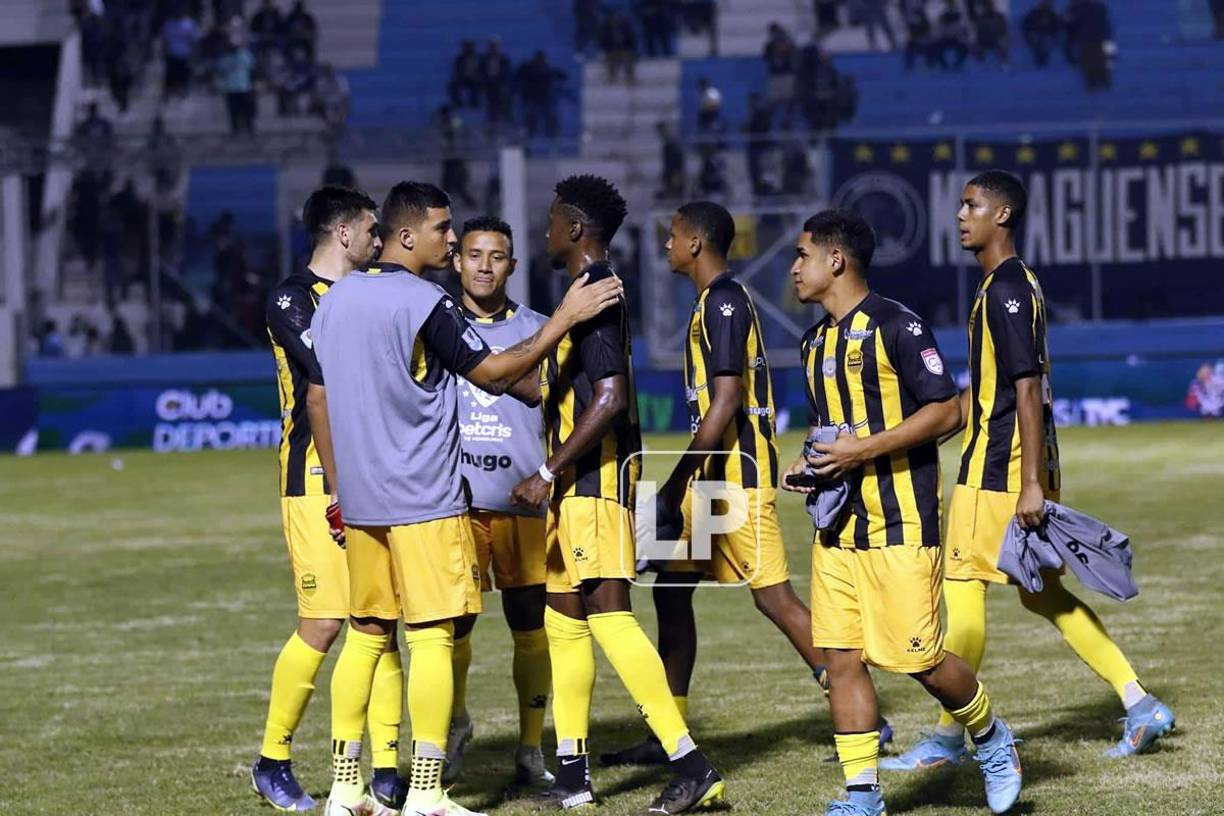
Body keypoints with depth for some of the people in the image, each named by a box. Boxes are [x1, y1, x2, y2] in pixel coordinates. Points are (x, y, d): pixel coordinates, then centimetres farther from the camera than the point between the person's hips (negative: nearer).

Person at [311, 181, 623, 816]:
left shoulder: (334, 299, 10)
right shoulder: (424, 303, -14)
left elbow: (319, 399, 15)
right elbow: (492, 374, -9)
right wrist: (566, 317, -5)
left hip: (359, 499, 7)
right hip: (423, 501, -7)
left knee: (366, 634, 12)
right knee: (432, 637, -4)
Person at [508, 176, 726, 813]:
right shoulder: (594, 289, 17)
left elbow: (609, 398, -23)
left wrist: (548, 473, -22)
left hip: (596, 474, -11)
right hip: (579, 479, 11)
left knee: (607, 613, -14)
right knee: (564, 615, 12)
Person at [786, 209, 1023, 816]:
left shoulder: (896, 327, -10)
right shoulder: (816, 343, 16)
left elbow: (946, 411, -14)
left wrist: (863, 450, -19)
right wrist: (810, 466, 7)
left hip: (900, 525, -8)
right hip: (836, 528, 8)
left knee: (920, 660, -6)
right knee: (841, 658, 0)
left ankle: (991, 739, 21)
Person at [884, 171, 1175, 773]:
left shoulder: (1006, 290, -16)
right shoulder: (1015, 285, 16)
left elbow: (1027, 389, -22)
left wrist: (1031, 485, -24)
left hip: (996, 472, -10)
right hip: (1021, 470, 10)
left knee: (963, 589, -3)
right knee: (1043, 593, 13)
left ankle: (948, 736, 4)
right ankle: (1141, 706, 11)